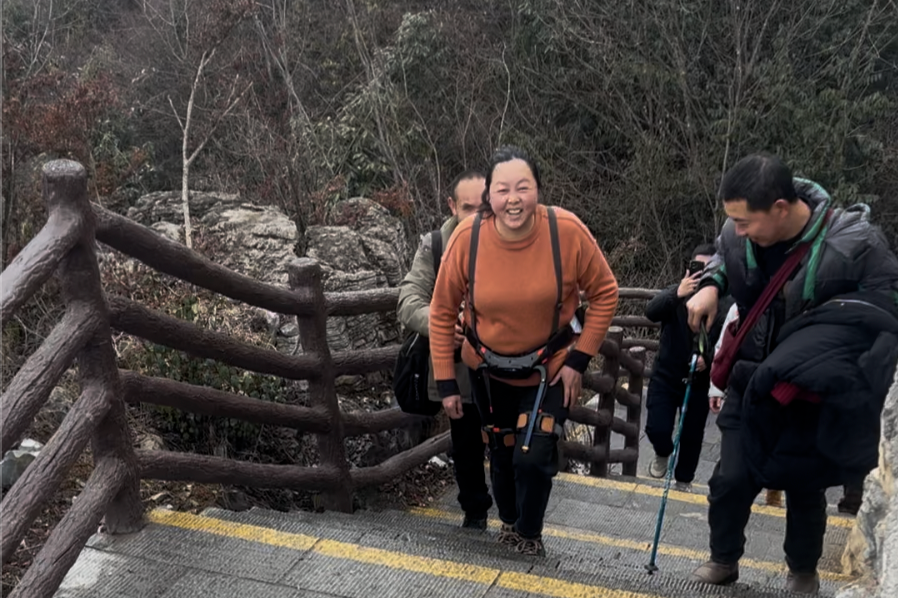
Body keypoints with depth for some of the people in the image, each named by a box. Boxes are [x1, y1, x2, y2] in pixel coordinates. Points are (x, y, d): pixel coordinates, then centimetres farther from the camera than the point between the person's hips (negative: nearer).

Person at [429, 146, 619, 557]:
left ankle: (529, 533, 27)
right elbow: (442, 311, -10)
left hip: (550, 367, -1)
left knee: (534, 457, -6)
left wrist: (580, 359, -13)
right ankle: (508, 521, 50)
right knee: (502, 453, 18)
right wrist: (446, 382, -7)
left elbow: (605, 293, -10)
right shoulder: (467, 238, -24)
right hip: (488, 368, 2)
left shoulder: (567, 231, -26)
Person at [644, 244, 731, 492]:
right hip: (666, 376, 0)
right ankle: (663, 454, 32)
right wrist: (677, 294, -40)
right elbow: (651, 311, -24)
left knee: (692, 435, 11)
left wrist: (708, 358, -29)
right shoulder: (676, 292, -6)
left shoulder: (725, 304, -10)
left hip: (699, 381, 0)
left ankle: (684, 480, 34)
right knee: (657, 428, -5)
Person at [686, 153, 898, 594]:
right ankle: (723, 561, 31)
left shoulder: (854, 244, -26)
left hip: (813, 396, -2)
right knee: (731, 478, 3)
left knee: (804, 487, 12)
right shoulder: (740, 234, -15)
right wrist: (710, 286, -11)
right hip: (752, 382, 3)